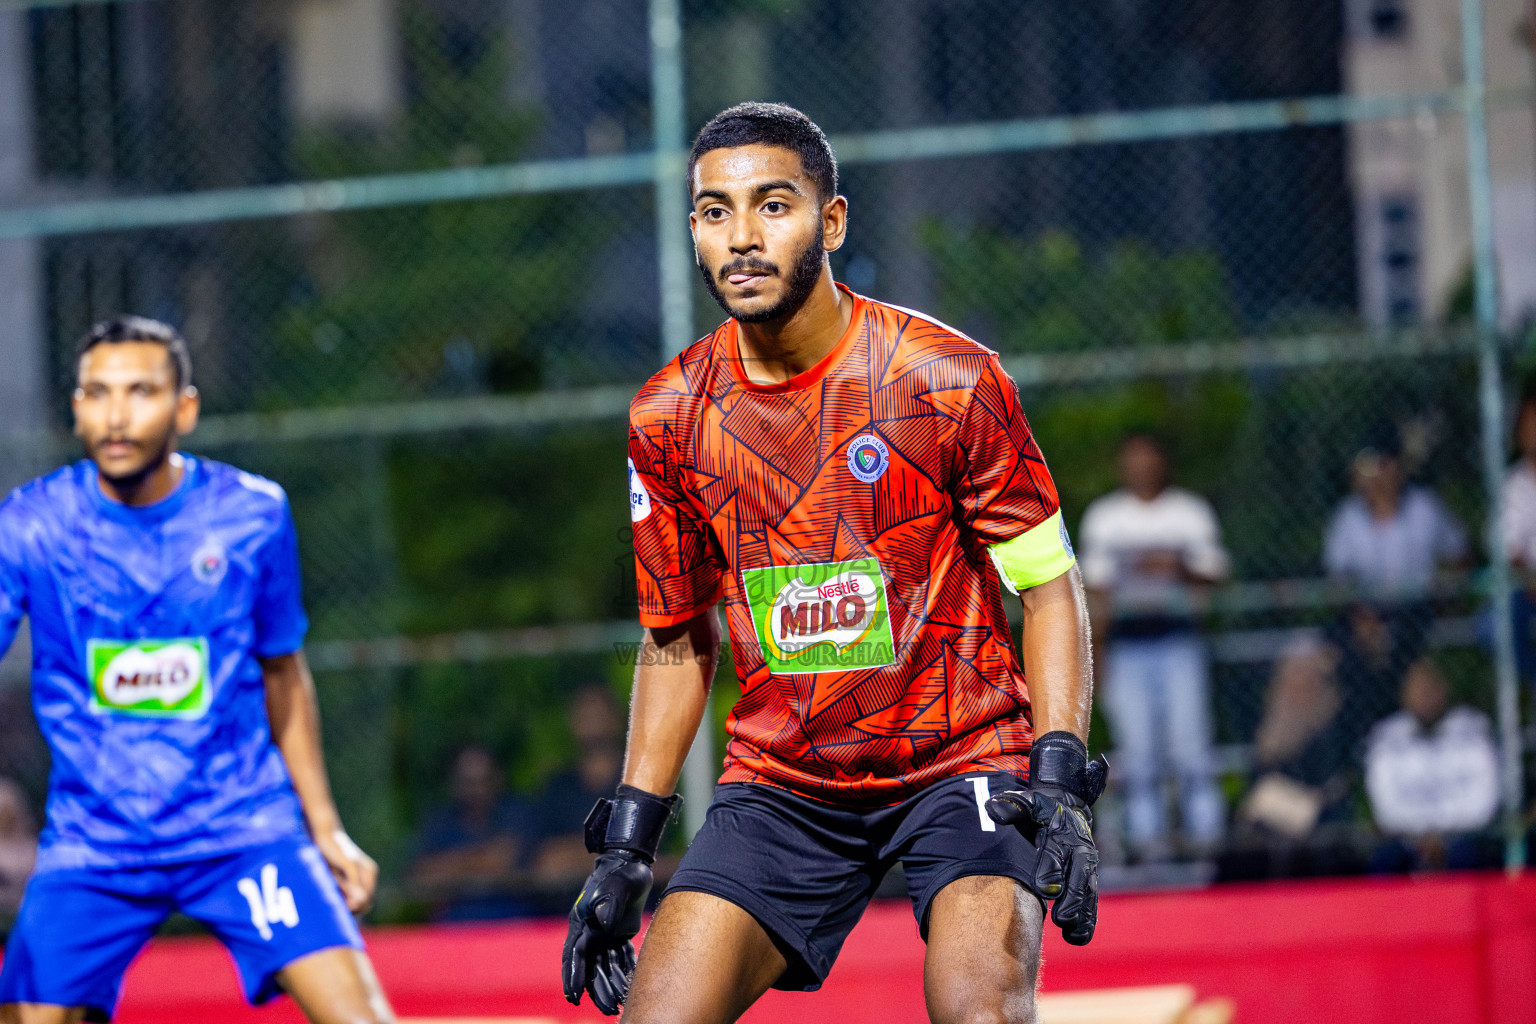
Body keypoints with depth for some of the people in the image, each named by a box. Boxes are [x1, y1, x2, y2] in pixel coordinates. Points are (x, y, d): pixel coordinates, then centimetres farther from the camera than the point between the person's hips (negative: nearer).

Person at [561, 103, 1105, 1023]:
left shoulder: (949, 379, -11)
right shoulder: (668, 419, 0)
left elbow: (1048, 586, -5)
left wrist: (1061, 786, -17)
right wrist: (625, 848, 7)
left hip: (962, 764, -3)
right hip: (779, 789, 3)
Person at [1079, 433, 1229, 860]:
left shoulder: (1191, 511, 8)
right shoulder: (1102, 517, 12)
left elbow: (1215, 571, 6)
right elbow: (1096, 584, 14)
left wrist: (1178, 567, -14)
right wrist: (1097, 649, 9)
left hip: (1179, 637, -1)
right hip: (1126, 644, 1)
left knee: (1188, 740, -8)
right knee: (1136, 747, -4)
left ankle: (1204, 830, -3)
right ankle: (1146, 833, -1)